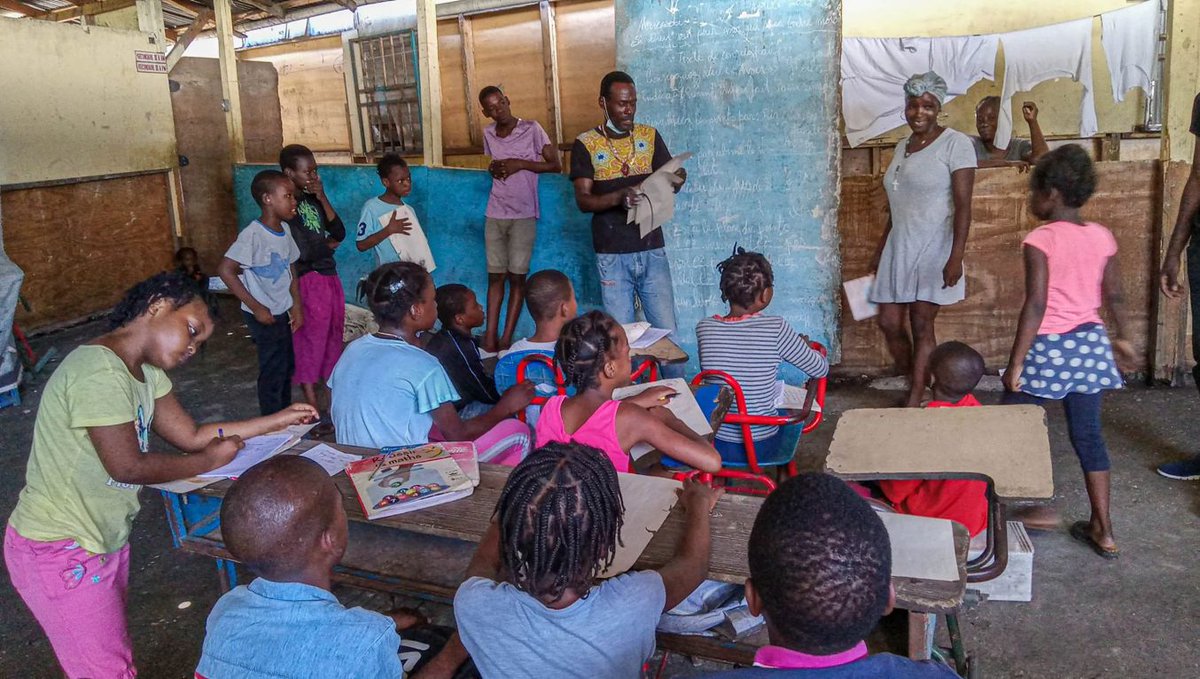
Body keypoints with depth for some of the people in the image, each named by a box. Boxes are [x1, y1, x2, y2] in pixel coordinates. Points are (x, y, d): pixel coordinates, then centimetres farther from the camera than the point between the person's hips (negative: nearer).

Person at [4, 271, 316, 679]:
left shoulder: (145, 370, 4)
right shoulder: (99, 373, -26)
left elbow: (191, 436, 6)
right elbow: (127, 466, -25)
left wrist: (280, 420, 5)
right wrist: (210, 461, -11)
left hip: (105, 538, 9)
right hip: (58, 552, -9)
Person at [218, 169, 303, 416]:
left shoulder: (285, 229, 2)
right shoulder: (253, 235, -21)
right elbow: (225, 270, -25)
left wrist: (297, 306, 6)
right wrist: (256, 307, -20)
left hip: (284, 312, 7)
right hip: (264, 315, -7)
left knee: (287, 367, 16)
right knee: (273, 372, 1)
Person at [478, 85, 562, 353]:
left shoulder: (532, 129, -6)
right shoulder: (488, 134, 8)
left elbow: (555, 165, -5)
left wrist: (520, 163, -14)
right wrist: (493, 169, 1)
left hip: (523, 214, -4)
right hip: (495, 214, 4)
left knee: (517, 276, -1)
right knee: (495, 275, 5)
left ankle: (506, 339, 4)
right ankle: (490, 337, 8)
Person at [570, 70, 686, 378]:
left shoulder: (650, 136, 7)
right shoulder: (585, 144, -1)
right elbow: (583, 200, -7)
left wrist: (676, 179, -19)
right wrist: (618, 197, -26)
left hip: (652, 251, 2)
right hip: (612, 255, -2)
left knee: (667, 331, 2)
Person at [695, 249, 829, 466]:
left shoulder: (704, 327, -10)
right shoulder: (776, 328, -18)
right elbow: (821, 369, -7)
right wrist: (804, 344, 16)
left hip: (713, 443, 3)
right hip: (760, 447, -3)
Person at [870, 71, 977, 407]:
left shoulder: (955, 143, -7)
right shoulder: (902, 146, 14)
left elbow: (963, 205, -13)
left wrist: (956, 257, -20)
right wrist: (880, 250, 20)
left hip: (933, 249, -6)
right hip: (899, 248, 7)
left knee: (921, 325, -2)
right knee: (889, 323, 5)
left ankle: (914, 402, 7)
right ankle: (915, 388, 24)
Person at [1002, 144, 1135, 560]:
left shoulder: (1041, 240, -14)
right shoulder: (1102, 237, 4)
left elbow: (1035, 305, -18)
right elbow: (1115, 297, 10)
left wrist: (1016, 362, -15)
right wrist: (1121, 338, 26)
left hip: (1048, 346, -6)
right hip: (1090, 343, 6)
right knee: (1088, 434, 12)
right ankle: (1102, 530, 18)